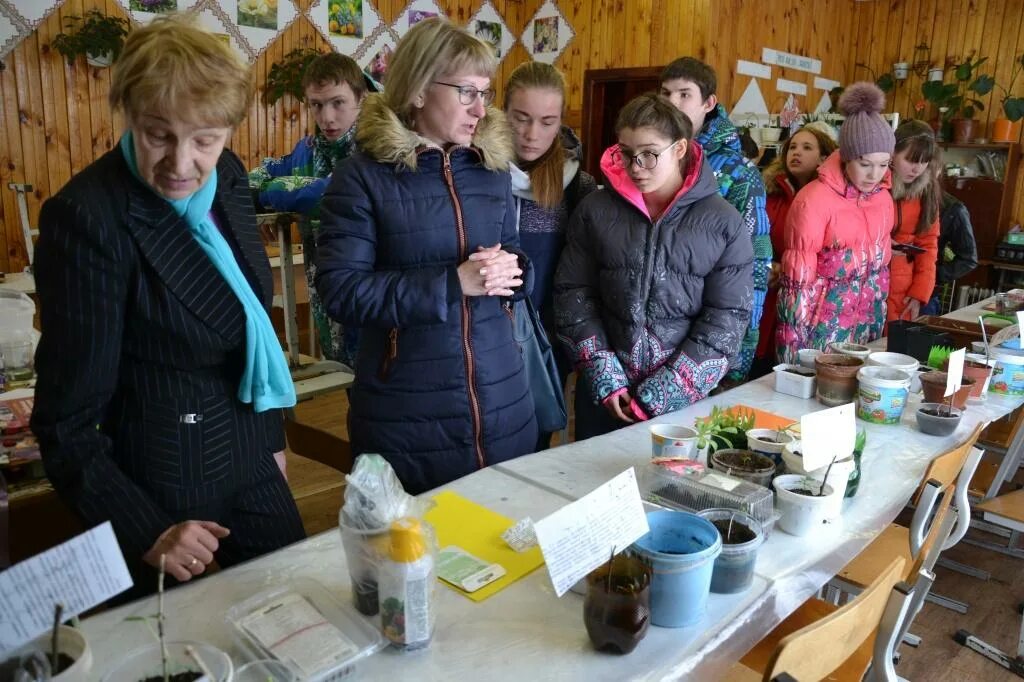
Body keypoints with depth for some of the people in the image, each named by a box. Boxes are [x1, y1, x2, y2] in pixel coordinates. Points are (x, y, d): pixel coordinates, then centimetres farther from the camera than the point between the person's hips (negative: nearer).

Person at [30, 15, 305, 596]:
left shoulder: (229, 178, -3)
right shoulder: (88, 217, -22)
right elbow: (67, 418, -17)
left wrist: (273, 435, 13)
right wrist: (144, 531, -19)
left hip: (250, 461, 6)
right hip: (162, 486, -6)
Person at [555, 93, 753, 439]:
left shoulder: (723, 222, -4)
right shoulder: (596, 210, 0)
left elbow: (728, 315, -6)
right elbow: (573, 294, 0)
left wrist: (667, 393, -12)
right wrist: (604, 376, -8)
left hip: (685, 399, -1)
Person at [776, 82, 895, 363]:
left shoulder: (883, 199, 5)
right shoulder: (814, 199, -16)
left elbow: (881, 270, 14)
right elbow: (797, 280, -15)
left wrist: (879, 327, 14)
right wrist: (795, 346, -15)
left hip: (865, 331, 6)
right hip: (819, 331, -6)